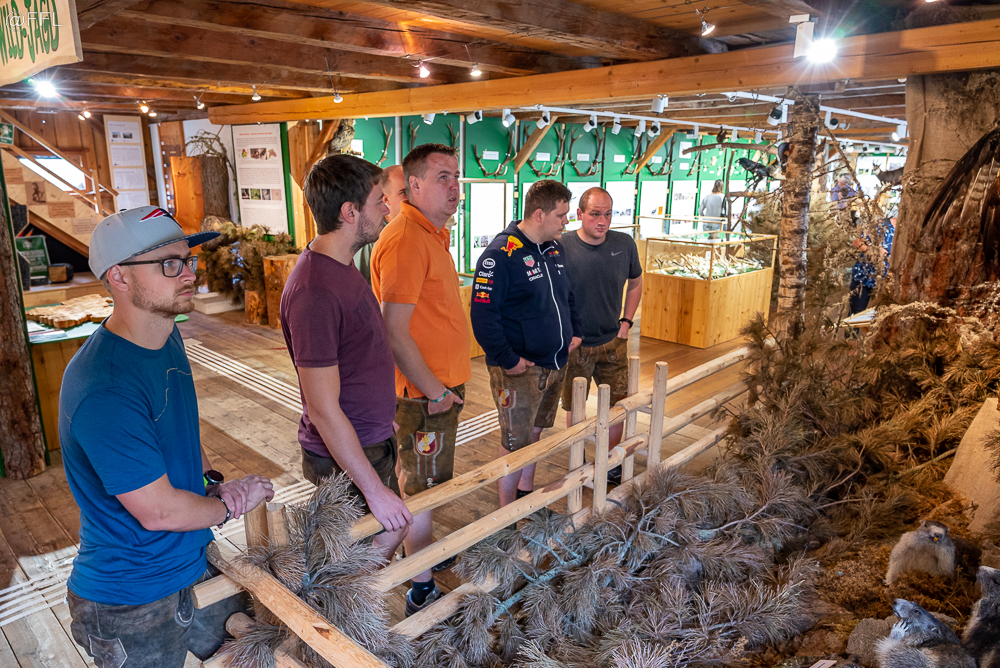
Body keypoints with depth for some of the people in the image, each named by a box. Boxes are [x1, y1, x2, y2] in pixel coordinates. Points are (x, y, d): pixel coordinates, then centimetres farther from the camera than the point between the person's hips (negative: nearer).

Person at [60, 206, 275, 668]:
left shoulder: (168, 337, -2)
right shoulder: (104, 391, -32)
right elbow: (158, 510, -27)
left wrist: (212, 480, 1)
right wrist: (230, 504, -10)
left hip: (195, 563, 8)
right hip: (131, 605, -8)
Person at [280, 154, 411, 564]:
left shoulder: (342, 269, 6)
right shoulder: (314, 291, -27)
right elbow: (323, 409, -26)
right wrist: (374, 488, -21)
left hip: (371, 443, 9)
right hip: (343, 459, -9)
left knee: (394, 531, 21)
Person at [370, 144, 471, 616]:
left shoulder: (435, 233, 11)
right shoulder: (405, 240, -22)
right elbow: (394, 333, -26)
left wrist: (449, 382, 17)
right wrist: (435, 391, -18)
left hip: (442, 384, 9)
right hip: (423, 395, -9)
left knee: (430, 483, 24)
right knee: (423, 489, 5)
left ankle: (427, 553, 43)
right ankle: (422, 592, 21)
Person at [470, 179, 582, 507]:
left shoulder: (555, 248, 9)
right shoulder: (500, 254, -18)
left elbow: (567, 295, 24)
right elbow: (483, 315, -22)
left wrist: (575, 330, 12)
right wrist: (507, 359, -23)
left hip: (555, 364, 8)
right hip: (519, 369, -8)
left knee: (534, 432, 21)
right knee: (516, 444, 1)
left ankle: (526, 494, 39)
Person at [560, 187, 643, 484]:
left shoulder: (624, 244, -4)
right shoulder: (561, 247, -16)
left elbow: (635, 283, 14)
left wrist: (626, 321, 5)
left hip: (613, 343, 3)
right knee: (575, 409, 11)